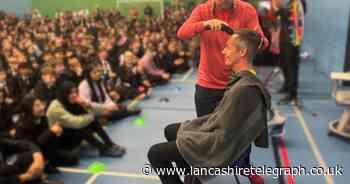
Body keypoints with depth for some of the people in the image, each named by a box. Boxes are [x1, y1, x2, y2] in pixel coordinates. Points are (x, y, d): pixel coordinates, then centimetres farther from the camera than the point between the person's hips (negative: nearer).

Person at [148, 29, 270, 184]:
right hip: (215, 130, 9)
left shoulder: (244, 89, -31)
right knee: (170, 131, 23)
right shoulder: (244, 79, 0)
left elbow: (224, 138, -28)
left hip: (221, 148, -9)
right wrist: (189, 126, 7)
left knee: (155, 154, -4)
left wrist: (187, 137, -15)